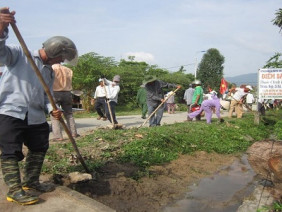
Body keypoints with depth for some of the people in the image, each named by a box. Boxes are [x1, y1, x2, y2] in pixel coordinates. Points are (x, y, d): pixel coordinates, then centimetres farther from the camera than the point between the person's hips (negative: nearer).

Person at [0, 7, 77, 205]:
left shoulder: (50, 72, 17)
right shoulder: (19, 54, -1)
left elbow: (47, 95, 13)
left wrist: (52, 109, -8)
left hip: (36, 116, 8)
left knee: (39, 148, 13)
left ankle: (31, 181, 30)